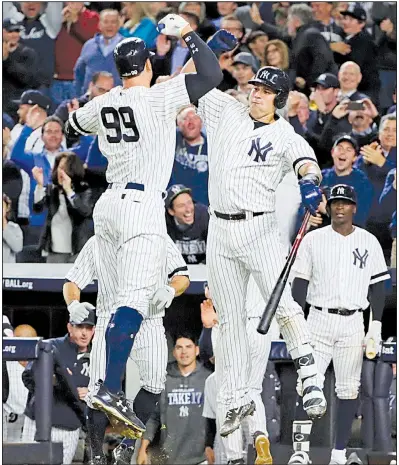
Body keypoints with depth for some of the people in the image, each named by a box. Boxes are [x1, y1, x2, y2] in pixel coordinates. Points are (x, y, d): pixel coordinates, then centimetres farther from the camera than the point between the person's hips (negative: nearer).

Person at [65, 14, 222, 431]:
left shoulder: (103, 104, 7)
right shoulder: (157, 98, -12)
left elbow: (73, 123, 29)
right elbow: (211, 75, -16)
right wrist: (188, 35, -5)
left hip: (107, 205, 7)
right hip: (142, 209, -7)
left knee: (112, 296, 15)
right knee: (134, 300, -13)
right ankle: (110, 390, -24)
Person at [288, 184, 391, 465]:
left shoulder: (369, 242, 6)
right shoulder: (313, 240, 3)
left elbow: (378, 286, 8)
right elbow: (301, 283, 3)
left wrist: (376, 327, 0)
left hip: (353, 323, 1)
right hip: (319, 320, -1)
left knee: (348, 390, 1)